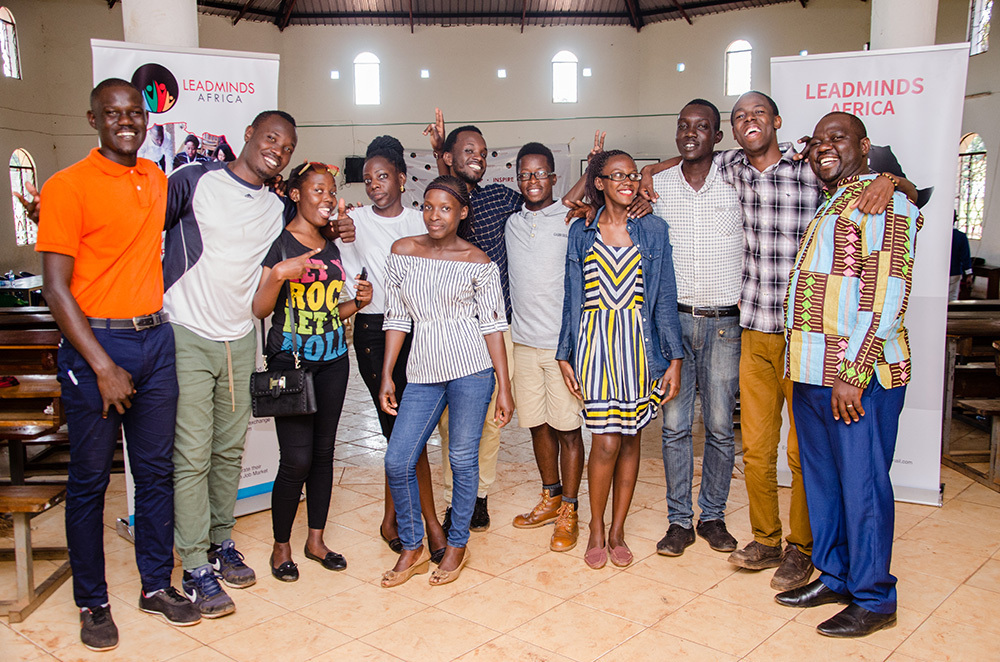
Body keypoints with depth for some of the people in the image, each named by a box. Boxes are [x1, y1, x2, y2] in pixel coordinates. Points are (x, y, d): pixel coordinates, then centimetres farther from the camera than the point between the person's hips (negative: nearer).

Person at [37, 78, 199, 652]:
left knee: (157, 470, 11)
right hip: (95, 344, -5)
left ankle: (157, 585, 26)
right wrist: (103, 367, -16)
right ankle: (93, 603, 20)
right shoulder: (68, 186, -8)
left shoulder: (156, 177, 10)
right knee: (90, 480, 6)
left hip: (155, 337, 6)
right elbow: (57, 289, -12)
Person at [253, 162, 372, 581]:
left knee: (323, 452, 9)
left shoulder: (333, 247, 13)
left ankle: (315, 539, 23)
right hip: (290, 361, -6)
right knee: (297, 459, -7)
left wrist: (359, 302, 1)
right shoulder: (278, 243, -5)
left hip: (333, 361, 6)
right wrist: (277, 275, -25)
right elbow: (259, 310, -9)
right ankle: (281, 546, 13)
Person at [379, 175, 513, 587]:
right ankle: (413, 548, 20)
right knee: (397, 461, 0)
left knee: (463, 459, 5)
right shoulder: (403, 251, 6)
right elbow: (396, 317, 8)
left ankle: (457, 546, 25)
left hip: (471, 368, -3)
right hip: (424, 371, 3)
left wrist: (504, 388, -4)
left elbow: (492, 325, -1)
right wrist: (387, 377, 5)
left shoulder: (479, 263, -1)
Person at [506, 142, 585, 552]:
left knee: (567, 427, 2)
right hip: (524, 340, 5)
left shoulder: (573, 220, -3)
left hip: (563, 342, -5)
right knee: (537, 424, 13)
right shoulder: (510, 222, 11)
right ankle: (551, 499, 30)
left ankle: (569, 512, 14)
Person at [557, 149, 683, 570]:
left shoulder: (654, 230, 5)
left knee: (630, 438, 6)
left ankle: (617, 531, 22)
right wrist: (565, 355, 5)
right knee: (606, 440, -6)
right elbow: (573, 298, 9)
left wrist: (674, 358, -1)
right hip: (595, 343, -1)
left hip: (638, 345, 1)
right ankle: (596, 530, 15)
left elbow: (666, 298, 4)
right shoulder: (581, 232, 7)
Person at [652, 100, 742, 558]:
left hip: (724, 322, -1)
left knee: (720, 426, 6)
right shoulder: (656, 186, 5)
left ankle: (713, 516, 22)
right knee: (674, 424, 4)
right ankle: (679, 520, 16)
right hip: (673, 319, 1)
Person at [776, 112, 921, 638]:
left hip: (858, 377, -9)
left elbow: (886, 296, -18)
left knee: (862, 486, 1)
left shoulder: (884, 201, -9)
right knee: (821, 479, 16)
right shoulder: (828, 206, 21)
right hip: (812, 373, 9)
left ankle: (873, 600, 15)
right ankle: (834, 576, 31)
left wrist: (852, 373, -21)